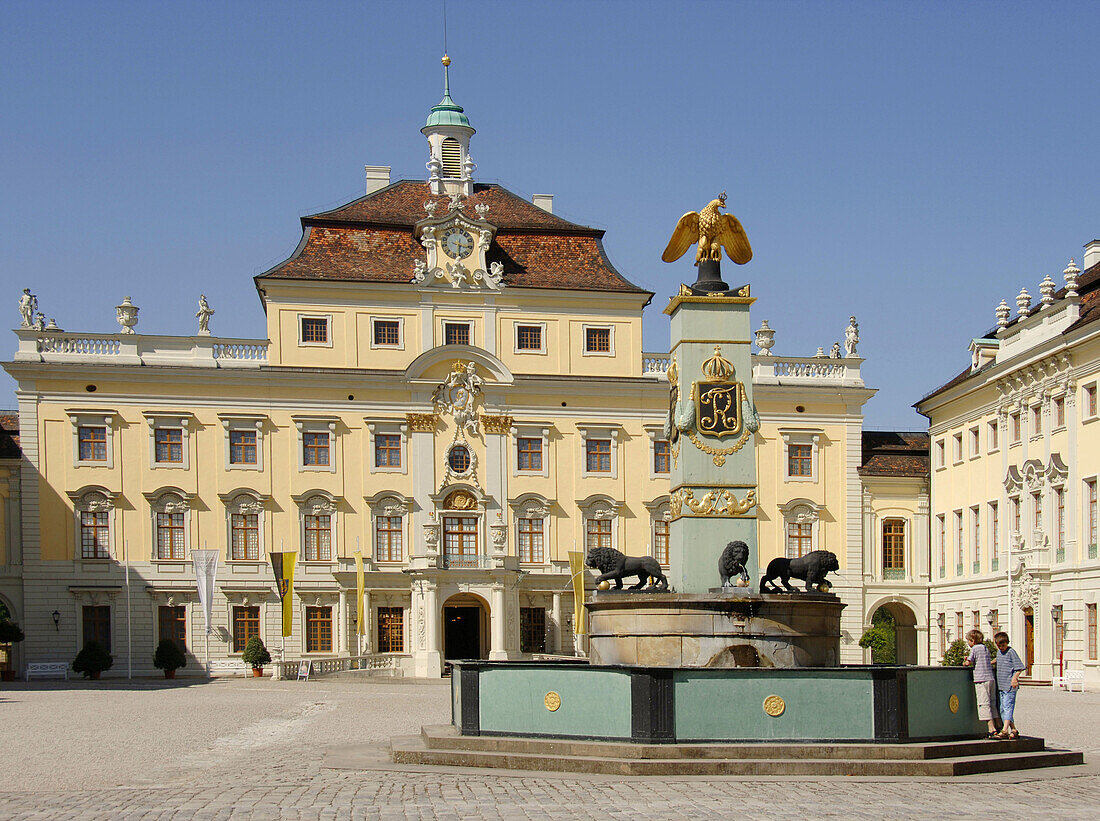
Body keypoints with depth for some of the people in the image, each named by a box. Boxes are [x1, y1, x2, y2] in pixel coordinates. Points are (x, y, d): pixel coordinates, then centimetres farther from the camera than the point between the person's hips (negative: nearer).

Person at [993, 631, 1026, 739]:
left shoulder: (1011, 652, -8)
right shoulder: (999, 652, 14)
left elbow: (1019, 667, -12)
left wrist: (1015, 677, -23)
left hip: (1010, 685, -8)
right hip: (1001, 685, 8)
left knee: (1007, 707, -15)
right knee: (1003, 709, 8)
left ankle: (1005, 730, -23)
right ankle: (1013, 730, 15)